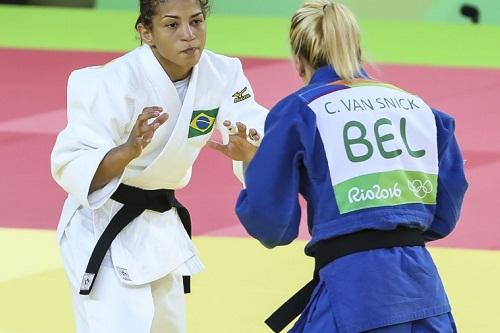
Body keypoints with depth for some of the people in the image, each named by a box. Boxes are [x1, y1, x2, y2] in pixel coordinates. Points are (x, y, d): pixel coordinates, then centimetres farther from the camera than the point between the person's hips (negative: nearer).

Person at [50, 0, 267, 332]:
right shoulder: (115, 83, -26)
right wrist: (129, 150, -45)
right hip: (104, 229, -7)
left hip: (160, 226, 7)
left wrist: (249, 150, -37)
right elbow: (72, 169, -28)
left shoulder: (222, 74, -10)